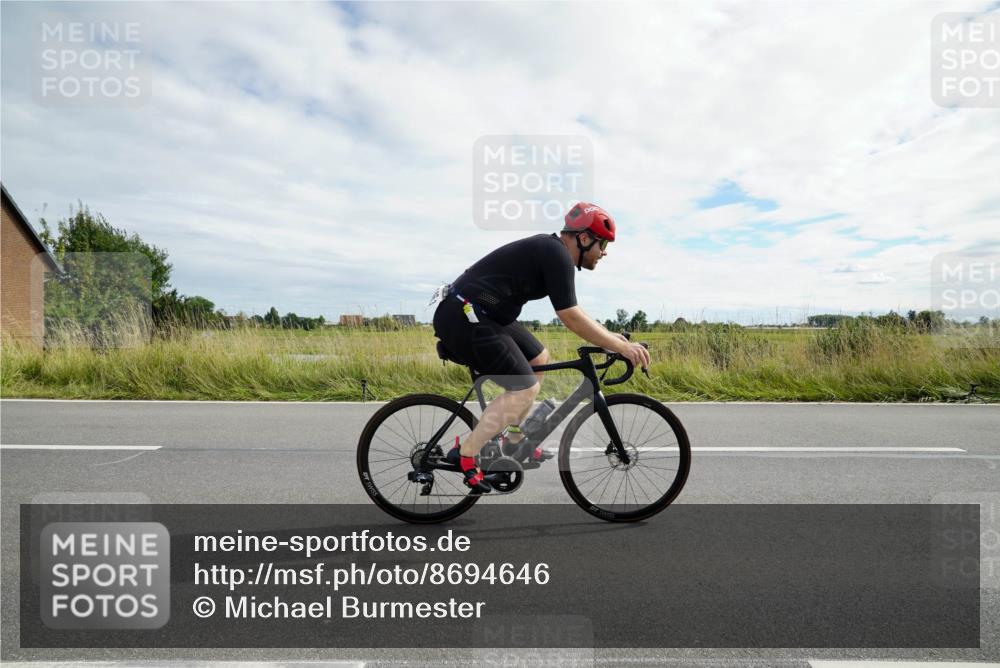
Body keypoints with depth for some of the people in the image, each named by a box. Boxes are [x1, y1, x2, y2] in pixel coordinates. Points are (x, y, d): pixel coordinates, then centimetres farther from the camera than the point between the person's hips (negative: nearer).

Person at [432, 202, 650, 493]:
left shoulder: (550, 249, 15)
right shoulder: (557, 255, -15)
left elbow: (572, 311, 22)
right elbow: (571, 318, -16)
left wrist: (611, 336, 20)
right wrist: (621, 347, -10)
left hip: (478, 315, 11)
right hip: (463, 318, -11)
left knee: (539, 358, 18)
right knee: (525, 388, -11)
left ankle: (514, 439, 27)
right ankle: (465, 455, -3)